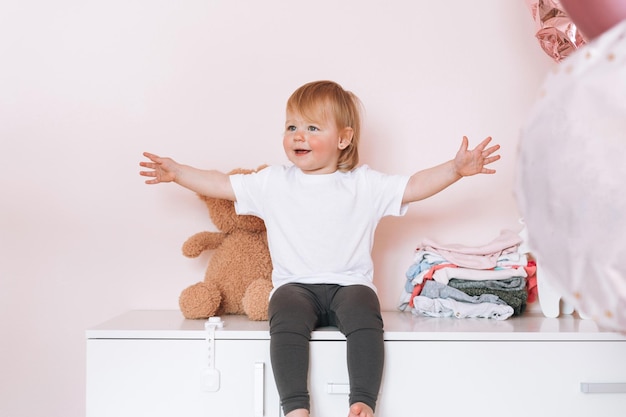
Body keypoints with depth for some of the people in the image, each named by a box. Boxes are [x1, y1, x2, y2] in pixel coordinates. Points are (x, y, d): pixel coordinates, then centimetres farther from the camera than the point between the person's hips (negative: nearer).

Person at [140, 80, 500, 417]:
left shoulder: (364, 184, 8)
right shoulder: (273, 183, 13)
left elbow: (414, 186, 4)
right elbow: (223, 185, 17)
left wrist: (455, 169, -8)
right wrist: (177, 172, 14)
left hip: (349, 283, 0)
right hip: (295, 285, 1)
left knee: (365, 318, -33)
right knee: (286, 321, -32)